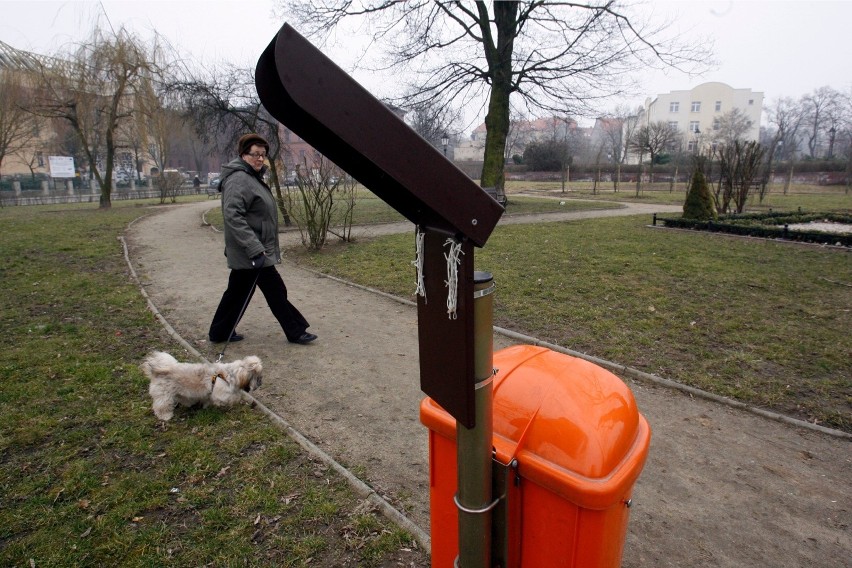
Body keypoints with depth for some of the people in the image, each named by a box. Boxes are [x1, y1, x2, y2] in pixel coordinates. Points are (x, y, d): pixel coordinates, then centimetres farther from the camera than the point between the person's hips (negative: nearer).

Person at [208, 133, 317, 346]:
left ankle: (220, 333, 28)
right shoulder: (239, 179, -17)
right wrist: (255, 249, -30)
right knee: (276, 291, -1)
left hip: (245, 253, 10)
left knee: (238, 291, 17)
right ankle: (296, 331, 11)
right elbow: (232, 216, -26)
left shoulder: (252, 177, 16)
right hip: (253, 253, -10)